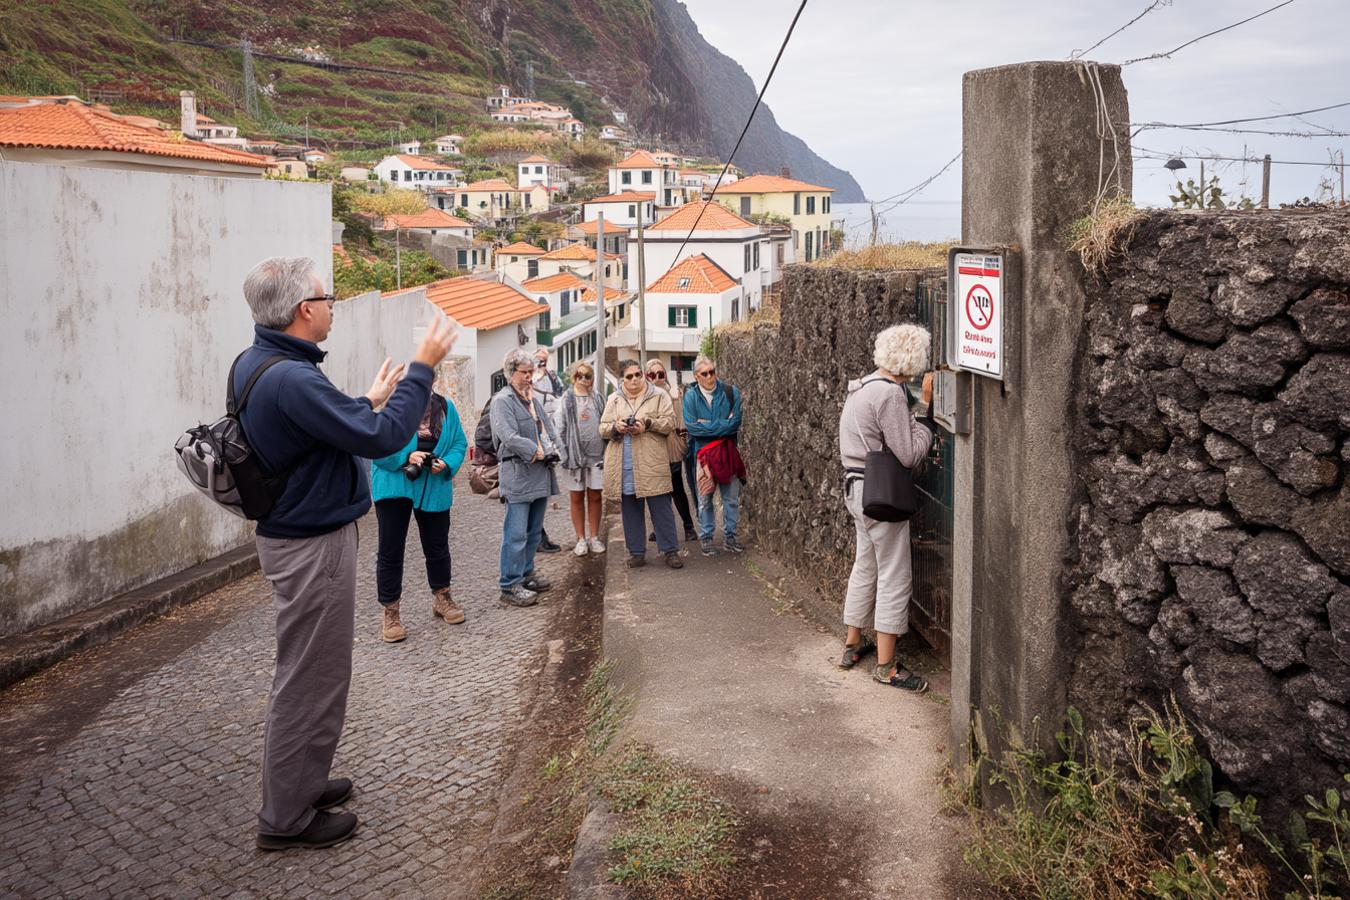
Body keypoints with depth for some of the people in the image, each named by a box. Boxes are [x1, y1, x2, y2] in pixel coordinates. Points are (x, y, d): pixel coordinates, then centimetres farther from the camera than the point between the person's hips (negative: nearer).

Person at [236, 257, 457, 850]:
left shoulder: (255, 363, 6)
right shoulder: (291, 380, -27)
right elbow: (382, 438, -26)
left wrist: (369, 401, 22)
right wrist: (422, 368, -18)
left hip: (291, 535, 11)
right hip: (313, 546, -11)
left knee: (306, 673, 22)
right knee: (311, 679, 2)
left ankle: (298, 785, 36)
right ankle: (287, 817, 15)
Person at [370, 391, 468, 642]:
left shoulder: (445, 407, 0)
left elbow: (459, 443, 4)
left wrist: (447, 464, -14)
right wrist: (406, 457, -24)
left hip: (434, 490, 3)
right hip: (395, 487, -3)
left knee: (437, 545, 16)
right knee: (390, 551, 2)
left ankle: (442, 598, 38)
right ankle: (390, 612, 14)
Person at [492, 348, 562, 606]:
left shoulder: (534, 399, 18)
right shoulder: (503, 401, -8)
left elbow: (548, 429, 20)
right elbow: (509, 437, -18)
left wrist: (552, 449, 1)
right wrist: (537, 452, -15)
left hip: (540, 474, 9)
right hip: (518, 474, -9)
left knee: (534, 530, 16)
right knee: (516, 533, -8)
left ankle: (526, 574, 27)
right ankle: (510, 586, -4)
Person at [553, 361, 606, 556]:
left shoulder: (598, 399, 6)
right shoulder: (566, 400, 0)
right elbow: (559, 428, -2)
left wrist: (607, 452, 0)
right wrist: (564, 455, -9)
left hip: (596, 454, 1)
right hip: (574, 454, -1)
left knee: (595, 496, 7)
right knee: (577, 497, 7)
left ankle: (594, 537, 17)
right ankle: (581, 539, 16)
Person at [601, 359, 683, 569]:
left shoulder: (659, 396, 5)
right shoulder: (614, 399, 13)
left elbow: (669, 422, -2)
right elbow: (603, 428, 11)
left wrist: (648, 424, -17)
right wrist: (616, 427, -10)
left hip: (651, 463, -3)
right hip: (623, 465, 3)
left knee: (661, 508, -1)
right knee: (631, 510, 8)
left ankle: (670, 550, 6)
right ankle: (636, 552, 17)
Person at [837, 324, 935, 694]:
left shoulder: (864, 387, 10)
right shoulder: (890, 393, -20)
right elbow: (908, 454, -18)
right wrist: (928, 410, -12)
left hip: (858, 488, 10)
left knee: (865, 567, 20)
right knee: (895, 576, -1)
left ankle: (852, 644, 31)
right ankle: (886, 664, 4)